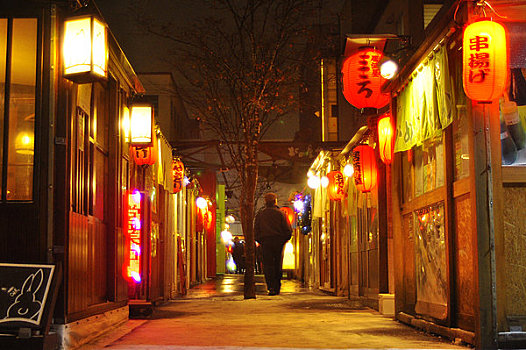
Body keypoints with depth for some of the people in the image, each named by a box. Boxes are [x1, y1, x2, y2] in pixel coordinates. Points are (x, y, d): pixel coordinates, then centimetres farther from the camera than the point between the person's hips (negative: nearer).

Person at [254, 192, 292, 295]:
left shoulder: (260, 214, 5)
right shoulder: (280, 213, 1)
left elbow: (256, 230, 4)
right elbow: (288, 229, -3)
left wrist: (259, 240, 15)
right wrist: (284, 239, 12)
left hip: (265, 242, 0)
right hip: (279, 242, 0)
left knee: (268, 265, -1)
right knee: (278, 265, 10)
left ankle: (271, 287, -14)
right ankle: (277, 288, 11)